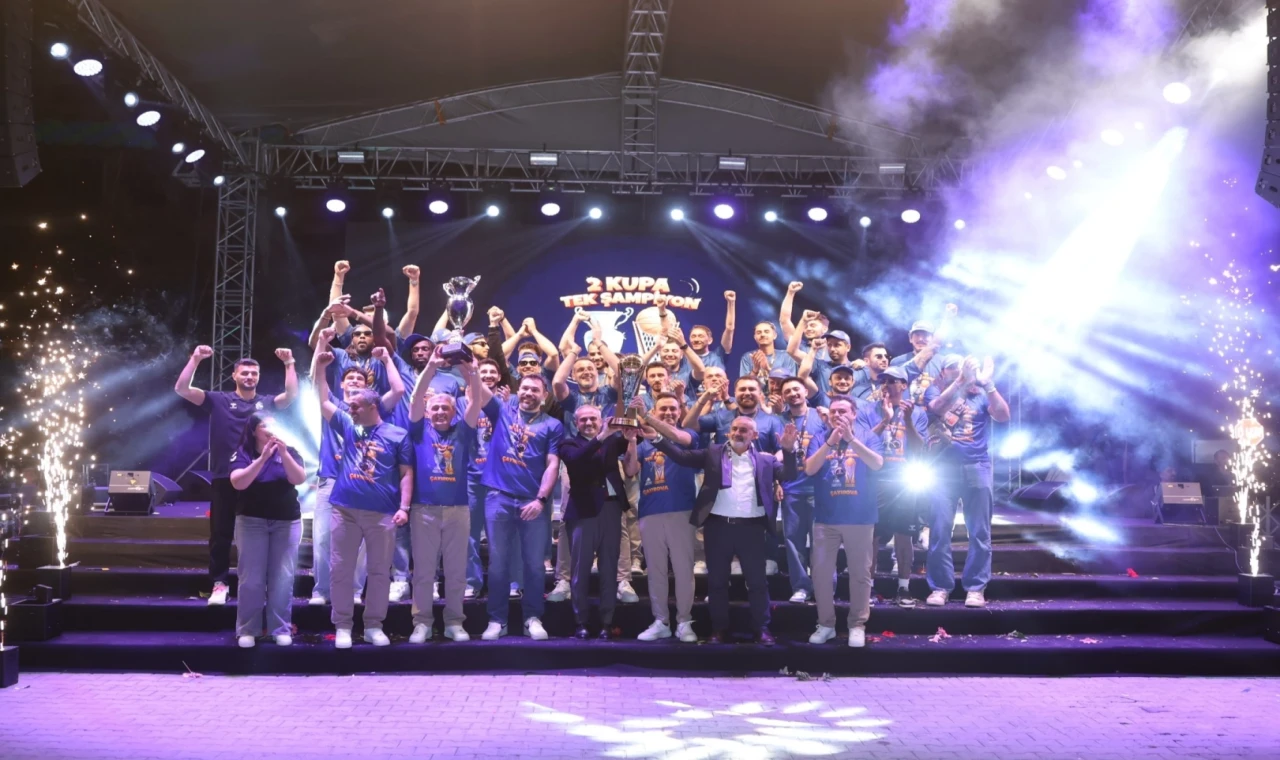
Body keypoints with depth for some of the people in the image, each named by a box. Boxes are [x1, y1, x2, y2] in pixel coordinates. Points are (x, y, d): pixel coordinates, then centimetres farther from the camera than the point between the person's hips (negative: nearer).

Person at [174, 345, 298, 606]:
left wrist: (289, 363, -17)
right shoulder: (219, 400, 2)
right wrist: (195, 359, -15)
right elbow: (182, 389, -6)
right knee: (221, 535, 5)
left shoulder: (267, 403, 6)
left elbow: (292, 394, -11)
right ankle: (219, 584, 14)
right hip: (224, 479, -1)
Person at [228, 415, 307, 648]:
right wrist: (263, 458, -26)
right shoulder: (242, 453, -2)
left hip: (287, 521, 1)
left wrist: (284, 453, -25)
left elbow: (299, 479, -12)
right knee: (251, 578, -3)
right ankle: (247, 630, 6)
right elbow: (238, 483, -18)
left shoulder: (289, 451, 2)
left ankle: (281, 629, 5)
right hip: (251, 521, -1)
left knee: (283, 578, -1)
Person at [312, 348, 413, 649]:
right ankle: (342, 626, 13)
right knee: (341, 570, 4)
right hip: (345, 510, 3)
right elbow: (323, 402, 12)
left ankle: (374, 626, 16)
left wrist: (404, 507, -9)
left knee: (380, 571, 5)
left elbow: (406, 474, 0)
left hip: (382, 513, -2)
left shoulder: (398, 435, 2)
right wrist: (319, 367, 2)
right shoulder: (348, 426, 11)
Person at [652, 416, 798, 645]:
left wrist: (788, 450, -15)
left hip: (751, 526, -1)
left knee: (757, 580, 3)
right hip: (718, 525, 1)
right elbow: (682, 456, 2)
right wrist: (657, 438, -9)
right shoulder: (713, 453, 8)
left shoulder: (765, 460, 8)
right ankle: (719, 629, 18)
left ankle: (762, 629, 13)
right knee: (717, 580, 7)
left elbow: (787, 475, -1)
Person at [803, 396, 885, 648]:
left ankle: (857, 625, 14)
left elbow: (877, 463, -15)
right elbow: (809, 469, -9)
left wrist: (852, 439, -25)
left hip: (860, 518, -2)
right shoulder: (820, 439, 5)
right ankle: (826, 624, 15)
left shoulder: (867, 436, 1)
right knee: (821, 572, 4)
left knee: (860, 573, 4)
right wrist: (830, 442, -21)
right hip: (825, 518, 2)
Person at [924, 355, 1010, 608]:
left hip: (977, 467, 1)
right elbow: (937, 407, -13)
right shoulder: (935, 391, 10)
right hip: (944, 467, -1)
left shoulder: (981, 394, 11)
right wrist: (961, 380, -21)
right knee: (940, 529, -4)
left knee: (979, 531, 1)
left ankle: (976, 588, 8)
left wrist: (988, 383, -15)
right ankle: (940, 587, 3)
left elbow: (1003, 415, -5)